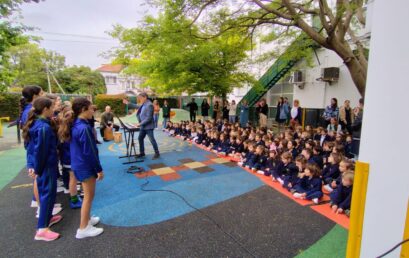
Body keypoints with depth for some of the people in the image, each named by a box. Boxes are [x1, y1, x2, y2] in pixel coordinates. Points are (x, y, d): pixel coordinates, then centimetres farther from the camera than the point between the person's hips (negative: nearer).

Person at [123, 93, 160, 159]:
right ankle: (142, 153, 26)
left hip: (148, 126, -10)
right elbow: (136, 106, 29)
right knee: (140, 138, 14)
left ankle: (157, 153, 10)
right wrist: (128, 103, 24)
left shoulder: (149, 105, -20)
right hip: (143, 126, 10)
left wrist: (140, 123, -20)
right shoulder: (143, 104, 9)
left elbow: (149, 118, -23)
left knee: (152, 140, -2)